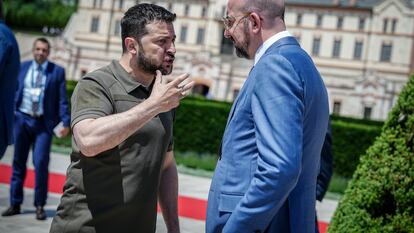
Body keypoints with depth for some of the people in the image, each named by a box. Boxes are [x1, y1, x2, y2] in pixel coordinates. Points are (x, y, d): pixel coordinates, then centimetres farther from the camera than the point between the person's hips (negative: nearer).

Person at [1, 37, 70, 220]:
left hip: (43, 124, -3)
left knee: (41, 163, -10)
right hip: (22, 119, 3)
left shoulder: (57, 71, 1)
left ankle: (40, 206, 4)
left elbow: (62, 100, -2)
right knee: (18, 163, 8)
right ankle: (15, 204, 17)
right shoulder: (23, 67, 9)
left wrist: (66, 123, -11)